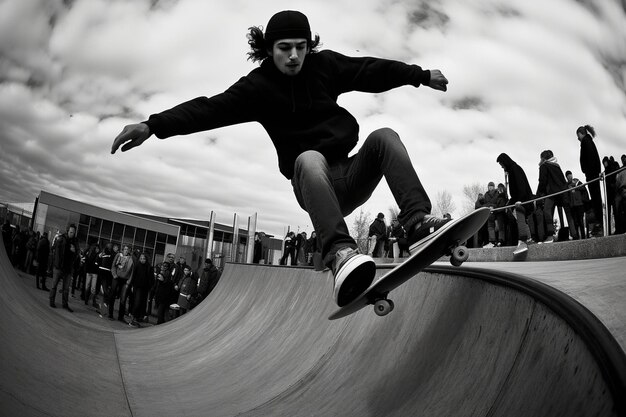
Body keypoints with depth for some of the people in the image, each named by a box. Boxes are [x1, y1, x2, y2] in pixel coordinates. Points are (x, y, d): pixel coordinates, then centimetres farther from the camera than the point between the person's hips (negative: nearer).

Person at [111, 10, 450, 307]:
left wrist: (422, 76, 21)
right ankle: (339, 252, -53)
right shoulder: (257, 86, -1)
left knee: (384, 136, -19)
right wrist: (154, 125, -26)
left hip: (351, 175, 4)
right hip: (315, 184, -4)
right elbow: (210, 108, -13)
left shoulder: (324, 65, 8)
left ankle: (417, 221, -33)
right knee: (309, 158, -35)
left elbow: (371, 71, 15)